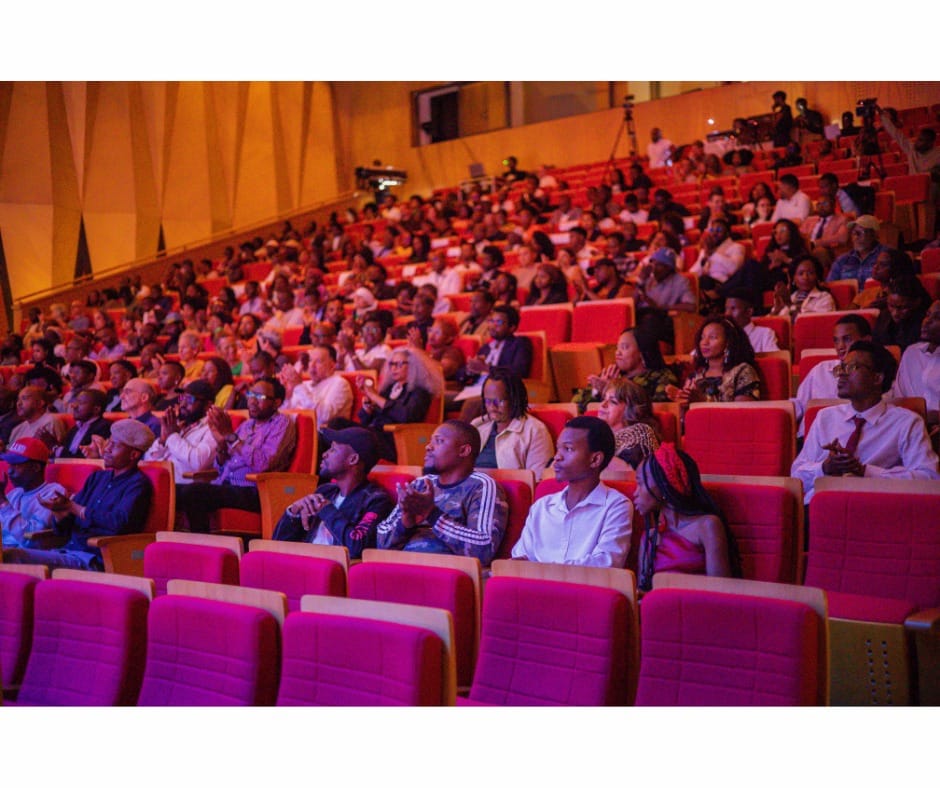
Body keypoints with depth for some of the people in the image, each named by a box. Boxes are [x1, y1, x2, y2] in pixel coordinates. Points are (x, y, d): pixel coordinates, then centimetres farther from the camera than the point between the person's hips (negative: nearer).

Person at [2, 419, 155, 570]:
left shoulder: (138, 484, -2)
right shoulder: (98, 477, 21)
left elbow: (120, 523, -22)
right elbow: (64, 529, 22)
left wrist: (73, 507, -10)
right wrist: (58, 510, -4)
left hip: (94, 561, -8)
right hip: (68, 551, 8)